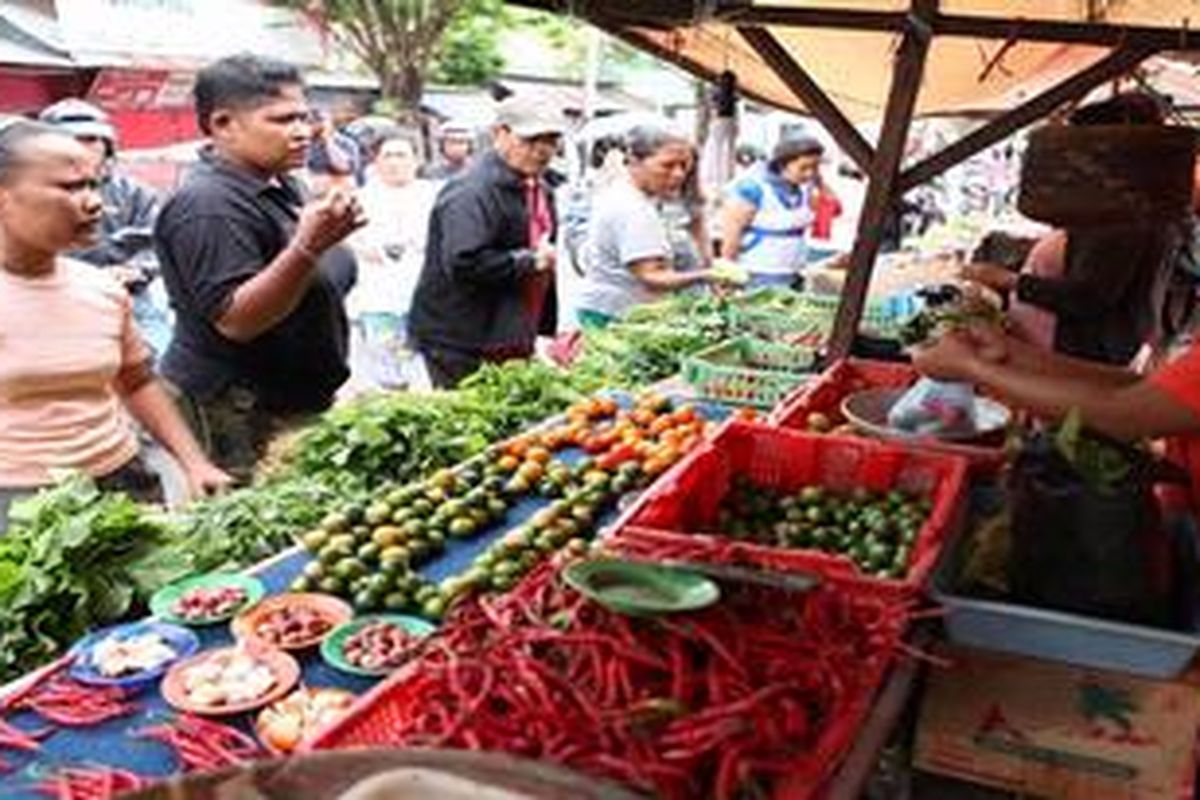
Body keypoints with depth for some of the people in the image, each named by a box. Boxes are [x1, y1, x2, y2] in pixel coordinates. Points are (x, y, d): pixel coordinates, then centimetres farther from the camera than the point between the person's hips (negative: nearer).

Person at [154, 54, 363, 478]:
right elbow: (236, 320, -29)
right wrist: (308, 247, -37)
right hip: (238, 415, -9)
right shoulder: (206, 206, -19)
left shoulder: (280, 186, 12)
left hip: (300, 403, 9)